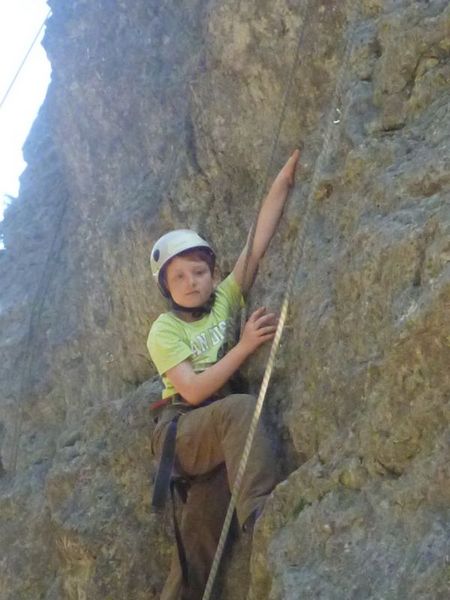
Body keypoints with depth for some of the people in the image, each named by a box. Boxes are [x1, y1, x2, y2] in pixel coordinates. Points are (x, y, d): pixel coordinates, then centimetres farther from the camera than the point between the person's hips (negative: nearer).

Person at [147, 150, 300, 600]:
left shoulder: (226, 298, 7)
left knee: (199, 547, -5)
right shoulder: (164, 331, -1)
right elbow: (193, 390, -15)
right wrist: (246, 345, -20)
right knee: (240, 409, -35)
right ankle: (260, 513, -46)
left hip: (213, 436, 5)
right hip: (178, 431, -4)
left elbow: (260, 234, -2)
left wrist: (289, 171, -9)